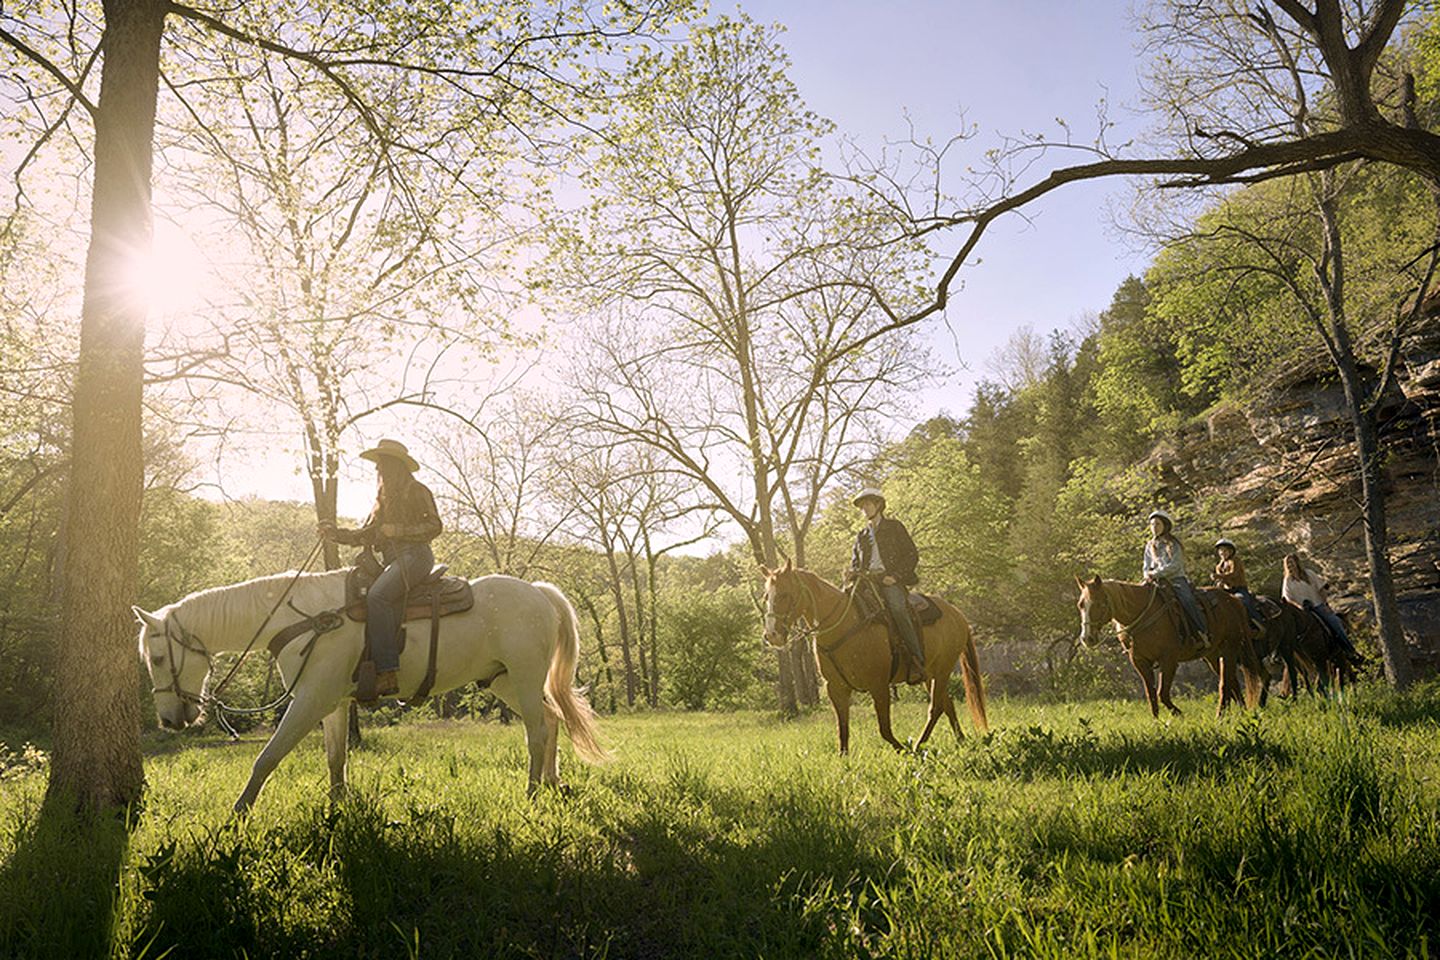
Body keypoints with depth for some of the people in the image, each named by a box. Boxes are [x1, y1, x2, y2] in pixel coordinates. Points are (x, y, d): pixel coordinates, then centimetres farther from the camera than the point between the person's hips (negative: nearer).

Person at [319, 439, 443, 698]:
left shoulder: (417, 491, 4)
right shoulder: (383, 499, 27)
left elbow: (434, 526, -5)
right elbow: (365, 535, 23)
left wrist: (398, 530, -13)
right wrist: (336, 533, 8)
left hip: (415, 555, -9)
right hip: (393, 561, 9)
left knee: (377, 596, -30)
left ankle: (387, 674, -36)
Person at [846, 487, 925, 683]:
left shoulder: (894, 527, 12)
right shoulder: (861, 536, 26)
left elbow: (912, 555, 5)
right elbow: (855, 561, 26)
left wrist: (895, 576, -10)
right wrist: (854, 573, 0)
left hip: (890, 580, -5)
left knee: (897, 609, -33)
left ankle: (917, 661, -31)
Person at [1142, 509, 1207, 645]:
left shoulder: (1173, 544, 2)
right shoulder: (1150, 546, 16)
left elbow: (1174, 565, -10)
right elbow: (1146, 567, 15)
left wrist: (1156, 573, -19)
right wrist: (1148, 575, -8)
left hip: (1176, 580, -4)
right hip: (1158, 583, 4)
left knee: (1187, 601, -29)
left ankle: (1202, 633, -28)